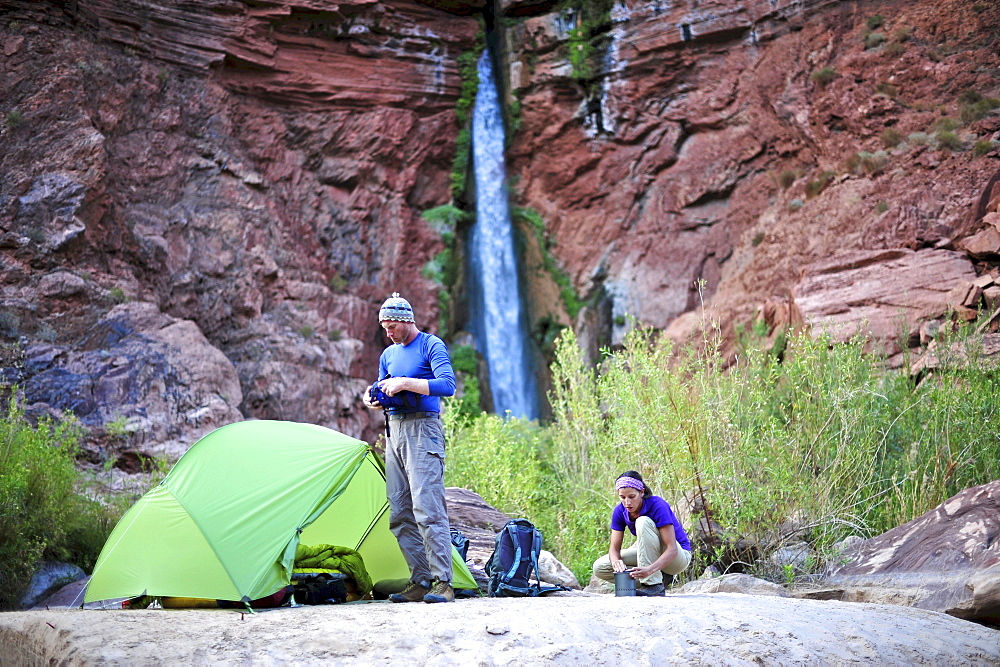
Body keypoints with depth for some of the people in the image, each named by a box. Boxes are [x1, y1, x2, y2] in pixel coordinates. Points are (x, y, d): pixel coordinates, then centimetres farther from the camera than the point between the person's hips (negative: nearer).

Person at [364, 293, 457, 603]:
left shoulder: (431, 346, -4)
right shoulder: (388, 354, 17)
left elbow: (448, 385, -16)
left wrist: (405, 383, -20)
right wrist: (373, 399, 0)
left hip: (422, 430, -8)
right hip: (394, 431, 8)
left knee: (427, 509, -14)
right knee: (400, 514, 5)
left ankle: (443, 583, -13)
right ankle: (420, 581, 8)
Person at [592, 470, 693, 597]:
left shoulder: (658, 506, -26)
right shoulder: (620, 511, -9)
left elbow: (672, 549, -31)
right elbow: (614, 547, -10)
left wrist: (650, 569, -48)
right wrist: (616, 561, -35)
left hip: (679, 556, -6)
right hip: (649, 556, 6)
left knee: (643, 522, -32)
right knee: (599, 568, -12)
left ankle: (654, 585, -30)